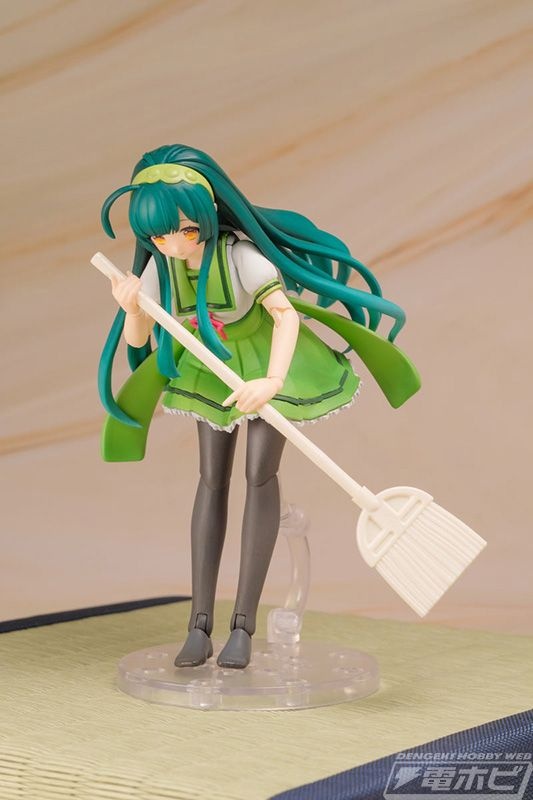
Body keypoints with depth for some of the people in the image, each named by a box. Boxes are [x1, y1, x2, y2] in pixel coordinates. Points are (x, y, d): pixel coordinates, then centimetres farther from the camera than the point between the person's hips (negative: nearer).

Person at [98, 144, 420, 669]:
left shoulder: (240, 256, -31)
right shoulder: (159, 269, -16)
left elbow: (286, 314, -36)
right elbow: (137, 340, -9)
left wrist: (272, 381, -49)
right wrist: (130, 308, -32)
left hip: (265, 359, -4)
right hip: (211, 366, 5)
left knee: (260, 475, -10)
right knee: (212, 478, 1)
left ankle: (243, 625, -5)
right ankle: (200, 624, 0)